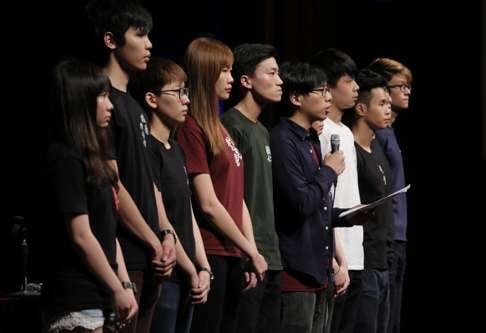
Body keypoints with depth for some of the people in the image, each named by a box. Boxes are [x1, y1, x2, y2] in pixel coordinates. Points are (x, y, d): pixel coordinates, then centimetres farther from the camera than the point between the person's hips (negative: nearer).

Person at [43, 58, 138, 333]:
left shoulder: (91, 158, 16)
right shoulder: (66, 158, -12)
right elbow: (81, 236, -15)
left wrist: (125, 284, 9)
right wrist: (118, 289, -10)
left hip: (99, 298, 9)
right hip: (78, 302, -9)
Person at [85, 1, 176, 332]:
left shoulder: (134, 106, 17)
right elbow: (112, 185, -15)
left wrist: (166, 233, 5)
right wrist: (155, 242, -11)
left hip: (148, 257, 9)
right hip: (121, 256, -9)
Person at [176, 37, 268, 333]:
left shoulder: (220, 127, 17)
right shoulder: (191, 128, -11)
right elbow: (208, 204, -14)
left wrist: (252, 251, 7)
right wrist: (250, 249, -6)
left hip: (231, 254, 8)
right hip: (209, 253, -8)